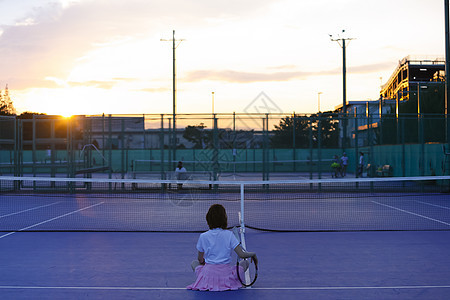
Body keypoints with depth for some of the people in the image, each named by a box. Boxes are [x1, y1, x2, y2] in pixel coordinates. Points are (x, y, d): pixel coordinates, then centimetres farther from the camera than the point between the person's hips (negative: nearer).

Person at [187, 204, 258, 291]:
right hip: (226, 274, 0)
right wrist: (253, 254, 12)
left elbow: (200, 260, 7)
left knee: (194, 263, 30)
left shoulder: (203, 236, -2)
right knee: (244, 262, 25)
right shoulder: (229, 235, -6)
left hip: (208, 273, 0)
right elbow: (242, 254, -8)